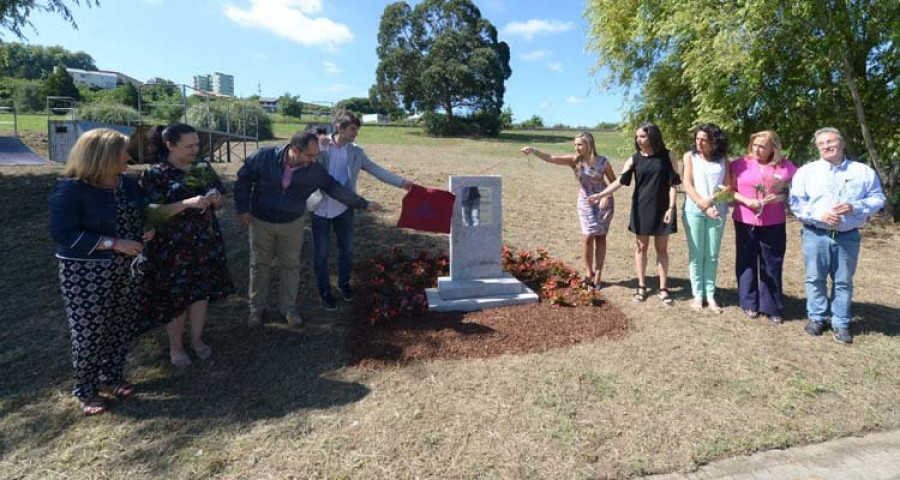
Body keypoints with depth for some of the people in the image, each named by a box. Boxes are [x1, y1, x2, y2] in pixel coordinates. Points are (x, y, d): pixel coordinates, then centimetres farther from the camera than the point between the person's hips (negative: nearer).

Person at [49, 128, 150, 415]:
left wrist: (148, 230, -3)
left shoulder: (128, 184, 3)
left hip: (126, 268, 6)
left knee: (122, 325, 13)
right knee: (89, 330, 3)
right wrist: (113, 244, -25)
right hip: (85, 272, -6)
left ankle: (113, 376, 33)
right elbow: (62, 233, -21)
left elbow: (141, 215, 19)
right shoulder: (71, 188, -16)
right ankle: (86, 390, 21)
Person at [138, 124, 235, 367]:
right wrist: (188, 203, -27)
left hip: (206, 243, 4)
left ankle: (197, 340, 31)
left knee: (202, 292, 12)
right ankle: (175, 347, 26)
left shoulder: (204, 168, 4)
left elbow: (221, 199, 11)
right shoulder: (155, 174, -9)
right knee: (175, 297, 7)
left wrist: (216, 199, -13)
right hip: (172, 247, -4)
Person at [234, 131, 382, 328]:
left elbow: (336, 188, -9)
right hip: (261, 222, -1)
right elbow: (243, 180, -8)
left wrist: (364, 204, -11)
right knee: (259, 265, 12)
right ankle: (256, 308, 30)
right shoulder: (264, 157, -20)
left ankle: (289, 307, 29)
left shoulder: (315, 170, -15)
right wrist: (242, 208, -10)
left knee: (291, 265, 10)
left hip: (292, 224, 1)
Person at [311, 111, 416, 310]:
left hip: (344, 208, 3)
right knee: (321, 252, 7)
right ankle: (324, 291, 24)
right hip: (321, 209, -3)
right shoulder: (320, 146, -6)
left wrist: (401, 182, -4)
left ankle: (344, 283, 38)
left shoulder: (356, 152, 2)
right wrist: (320, 147, -19)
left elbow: (376, 170, 1)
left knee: (346, 249, 14)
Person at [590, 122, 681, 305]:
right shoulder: (634, 159, -1)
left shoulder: (667, 156, -3)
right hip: (641, 208, 1)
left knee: (661, 248, 5)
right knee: (641, 247, 8)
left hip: (662, 208, -1)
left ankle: (663, 289, 14)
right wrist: (601, 194, -21)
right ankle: (641, 286, 20)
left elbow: (672, 184, -4)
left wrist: (671, 208, -10)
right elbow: (620, 181, -8)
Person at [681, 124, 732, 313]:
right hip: (694, 211, -1)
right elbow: (688, 185, -5)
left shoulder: (723, 159, 8)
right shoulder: (690, 156, 3)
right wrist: (703, 206, -13)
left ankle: (710, 294, 13)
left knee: (712, 256, 5)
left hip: (717, 211, 1)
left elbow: (729, 186, 3)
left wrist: (711, 200, -15)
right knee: (696, 255, 3)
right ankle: (697, 294, 11)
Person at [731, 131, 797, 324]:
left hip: (774, 225, 0)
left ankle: (771, 307, 19)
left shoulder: (786, 166, 1)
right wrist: (747, 201, -14)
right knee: (747, 263, 8)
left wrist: (782, 197, -12)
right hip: (745, 223, 0)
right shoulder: (741, 164, -1)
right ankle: (749, 303, 22)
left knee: (772, 266, 6)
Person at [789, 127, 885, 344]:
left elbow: (877, 198, 5)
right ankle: (816, 318, 21)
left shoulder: (863, 171, 5)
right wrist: (819, 214, -17)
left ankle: (841, 324, 19)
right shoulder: (806, 171, 1)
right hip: (815, 235, -1)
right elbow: (796, 202, -3)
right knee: (815, 279, 7)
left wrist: (855, 207, -14)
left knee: (843, 282, 8)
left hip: (848, 237, 1)